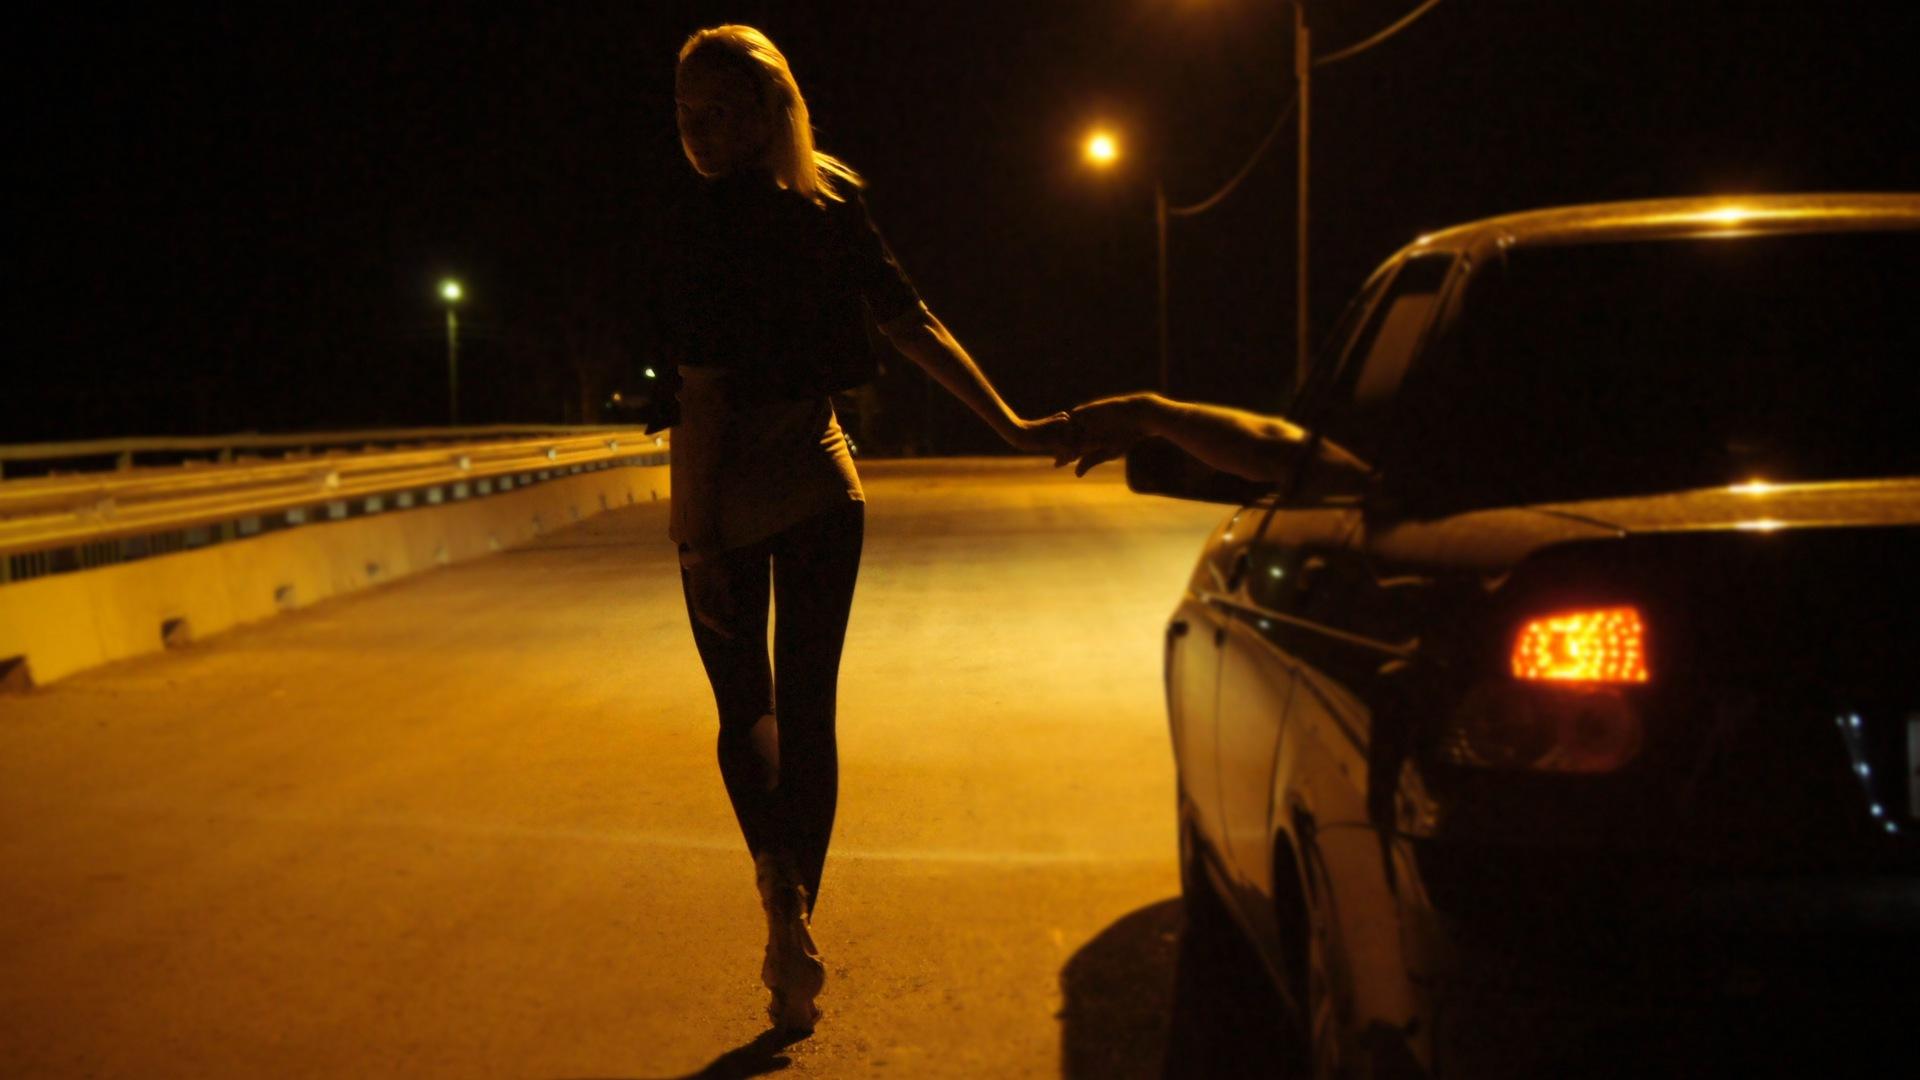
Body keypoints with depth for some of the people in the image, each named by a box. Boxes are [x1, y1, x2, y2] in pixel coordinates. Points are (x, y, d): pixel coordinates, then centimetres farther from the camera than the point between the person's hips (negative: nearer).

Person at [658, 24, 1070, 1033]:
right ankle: (793, 954, 17)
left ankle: (781, 887, -9)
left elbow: (702, 399, -18)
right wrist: (1012, 426, 6)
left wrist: (695, 536, -14)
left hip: (735, 496, -5)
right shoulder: (833, 206, 3)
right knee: (808, 709, 11)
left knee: (745, 709, 13)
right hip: (823, 480, 5)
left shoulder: (707, 228, -16)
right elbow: (916, 327, 2)